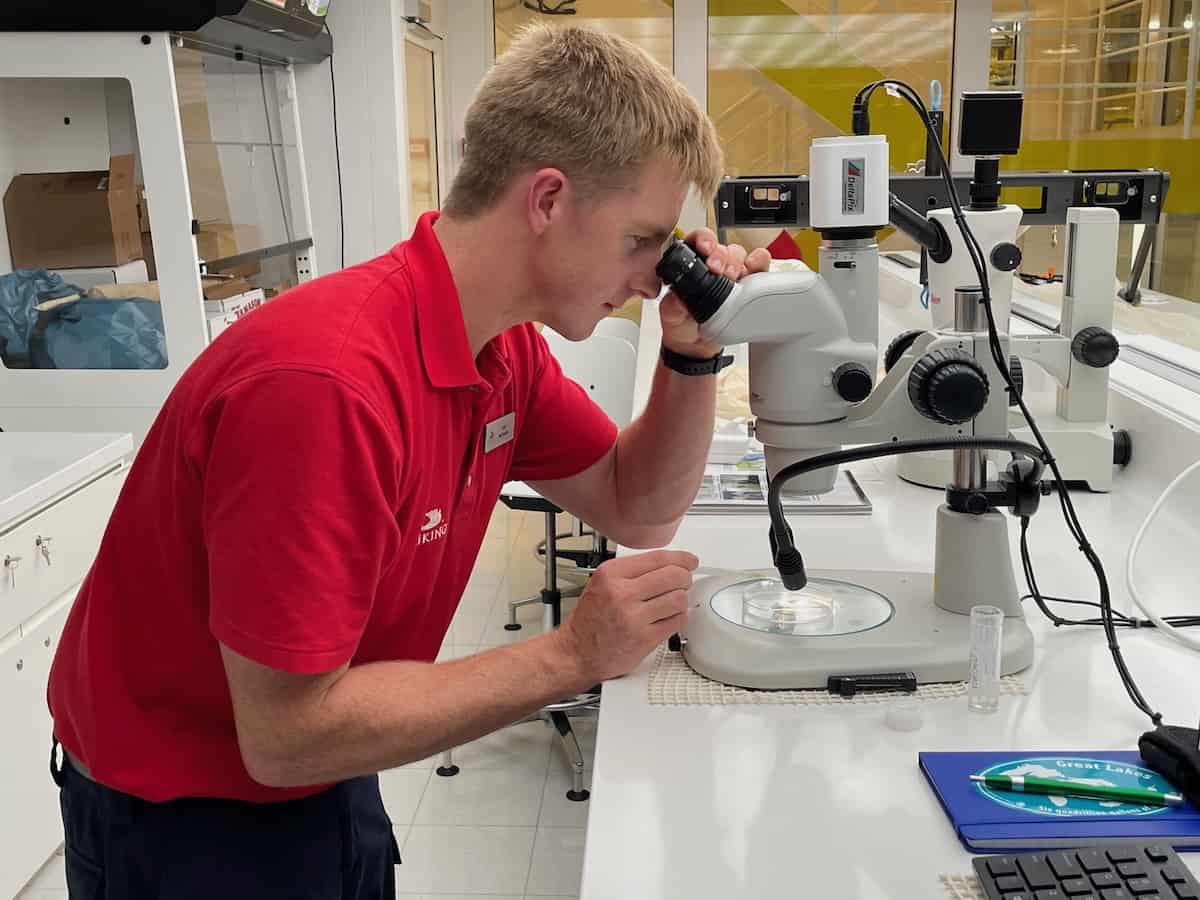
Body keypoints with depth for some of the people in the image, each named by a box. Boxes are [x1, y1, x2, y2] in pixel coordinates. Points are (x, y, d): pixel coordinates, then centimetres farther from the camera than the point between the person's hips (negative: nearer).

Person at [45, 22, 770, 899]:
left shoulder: (503, 345, -7)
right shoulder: (326, 381, -34)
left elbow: (638, 510, 3)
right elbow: (287, 732, -30)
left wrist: (693, 355, -12)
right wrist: (573, 655, -28)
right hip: (183, 823, -7)